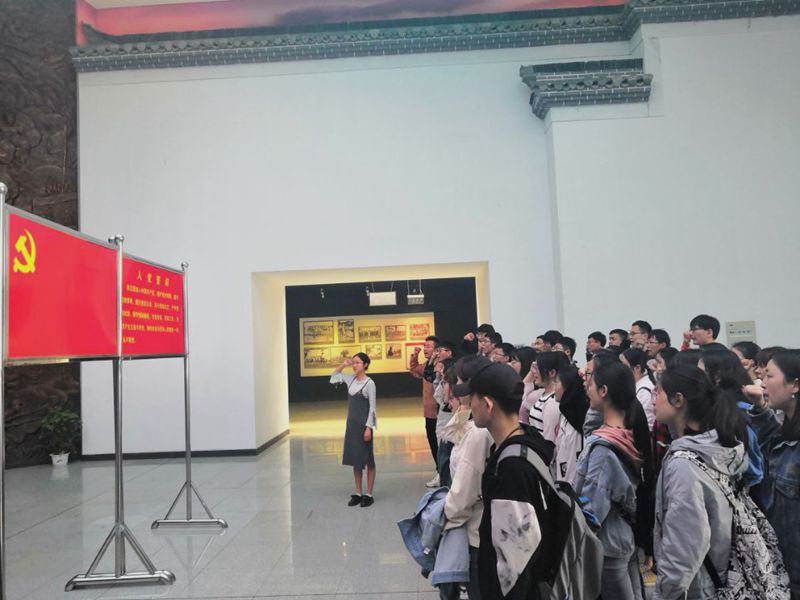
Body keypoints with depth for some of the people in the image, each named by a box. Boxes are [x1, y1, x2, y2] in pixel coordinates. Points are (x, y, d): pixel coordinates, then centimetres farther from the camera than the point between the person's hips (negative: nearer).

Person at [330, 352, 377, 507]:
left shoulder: (369, 383, -13)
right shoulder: (351, 379, 5)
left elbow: (372, 407, -13)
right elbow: (334, 376, 20)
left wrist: (368, 427, -17)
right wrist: (343, 365, 5)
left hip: (364, 424, -7)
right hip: (351, 423, 7)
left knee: (367, 459, 3)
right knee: (354, 458, 11)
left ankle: (368, 494, 11)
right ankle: (358, 493, 20)